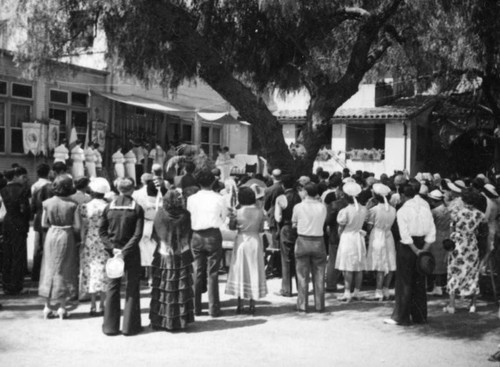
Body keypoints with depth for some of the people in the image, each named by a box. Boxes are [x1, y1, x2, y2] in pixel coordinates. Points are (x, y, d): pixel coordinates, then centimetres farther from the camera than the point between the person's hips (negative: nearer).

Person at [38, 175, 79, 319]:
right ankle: (62, 307, 8)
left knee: (49, 269, 12)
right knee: (65, 270, 8)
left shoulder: (47, 203, -5)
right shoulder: (71, 205, -13)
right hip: (66, 237, -2)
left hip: (51, 237, 2)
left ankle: (47, 307, 15)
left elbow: (44, 224, 0)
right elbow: (77, 226, -11)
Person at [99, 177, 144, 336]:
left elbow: (101, 231, -3)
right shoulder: (137, 208, -8)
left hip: (113, 251, 2)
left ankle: (110, 326, 15)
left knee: (112, 287, 11)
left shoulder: (109, 207, -1)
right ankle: (130, 326, 10)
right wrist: (125, 250, -15)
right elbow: (138, 234, -15)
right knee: (132, 288, 7)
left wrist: (112, 247, -7)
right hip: (132, 252, -2)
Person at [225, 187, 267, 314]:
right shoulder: (260, 211, -7)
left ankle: (240, 305, 11)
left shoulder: (237, 213, -12)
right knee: (254, 272, 9)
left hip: (241, 242, -1)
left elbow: (231, 227, -1)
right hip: (255, 241, 1)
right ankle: (252, 305, 10)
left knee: (240, 271, 9)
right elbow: (261, 229, 0)